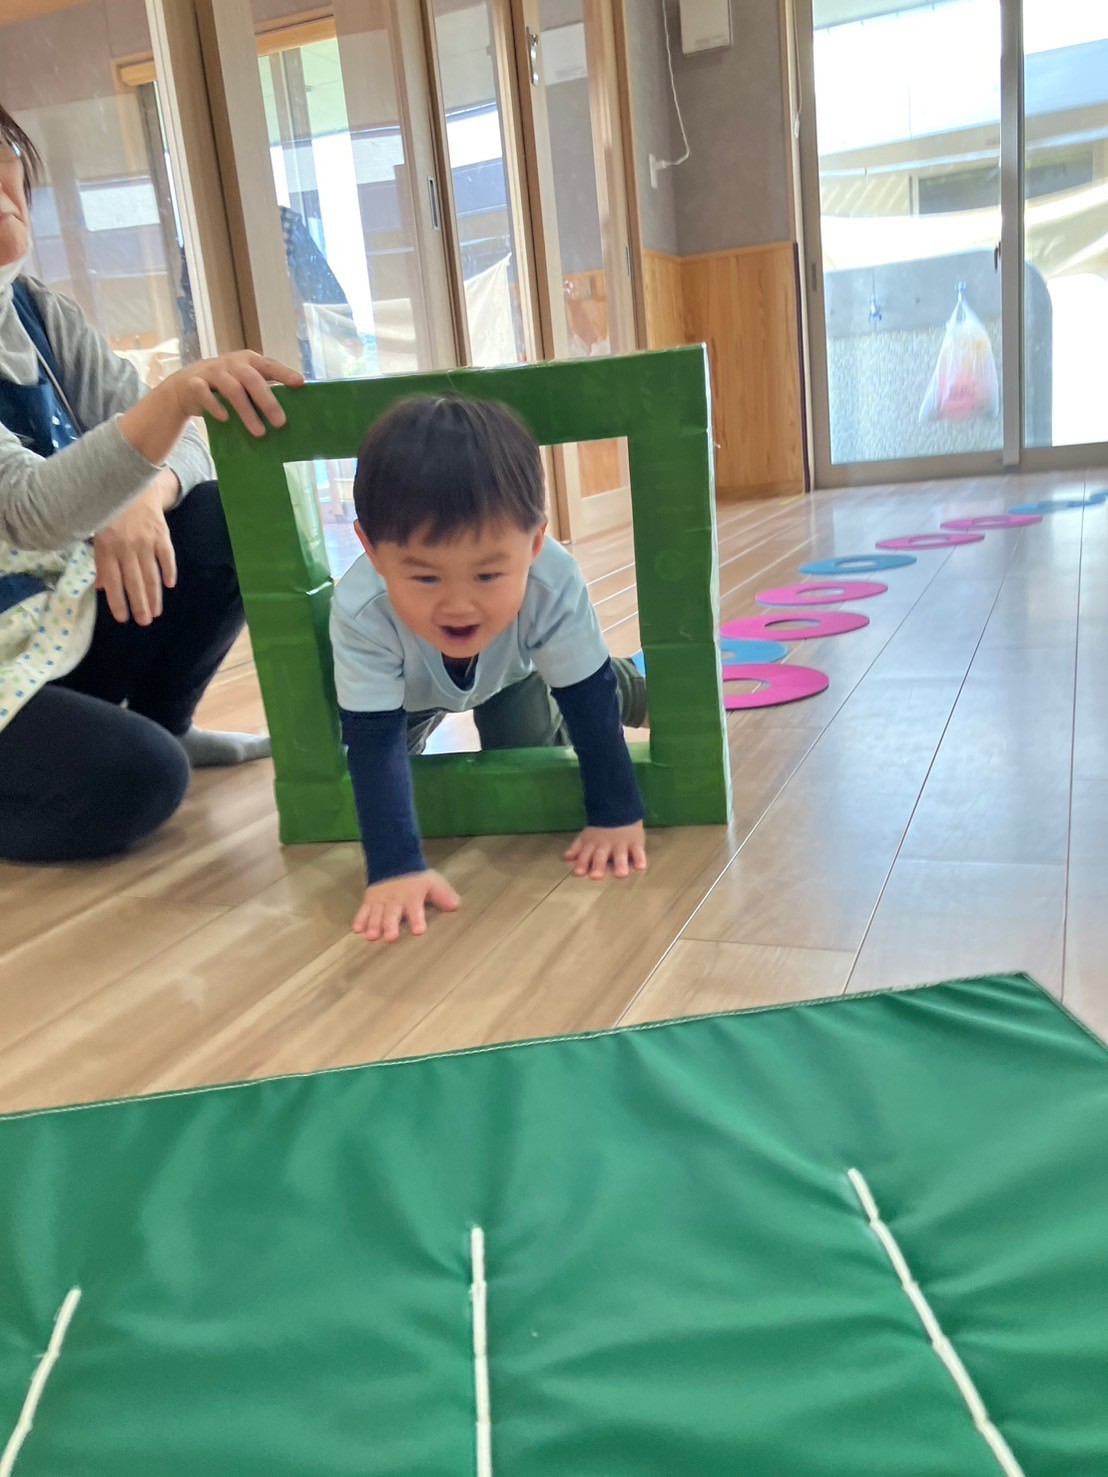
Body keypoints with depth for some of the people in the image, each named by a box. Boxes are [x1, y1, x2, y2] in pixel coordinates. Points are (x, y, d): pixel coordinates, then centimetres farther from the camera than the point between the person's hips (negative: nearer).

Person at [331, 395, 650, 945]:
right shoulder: (361, 611, -47)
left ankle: (628, 686, 31)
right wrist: (395, 866, -50)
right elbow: (373, 740, -42)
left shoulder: (554, 583, -45)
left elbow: (587, 696, -30)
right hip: (409, 687, 1)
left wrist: (616, 814, -27)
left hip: (509, 671, 0)